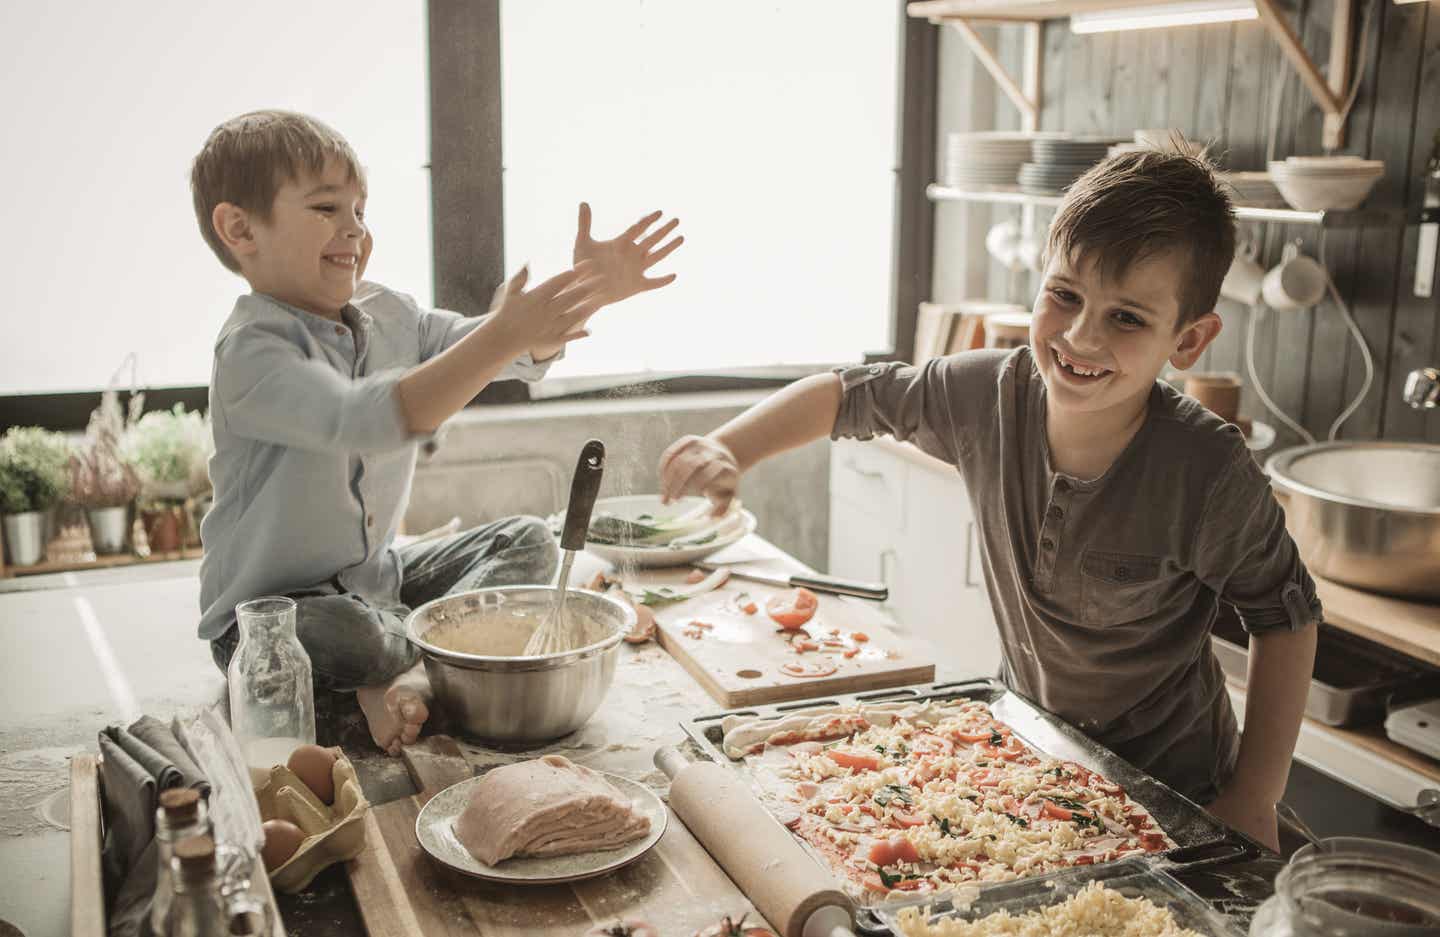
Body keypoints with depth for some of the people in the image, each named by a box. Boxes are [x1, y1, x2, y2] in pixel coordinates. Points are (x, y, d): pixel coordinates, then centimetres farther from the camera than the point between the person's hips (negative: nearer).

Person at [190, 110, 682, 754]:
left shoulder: (386, 315, 3)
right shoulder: (251, 351, -22)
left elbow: (525, 354, 1)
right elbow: (364, 419, -39)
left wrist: (588, 294, -17)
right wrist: (499, 337, -44)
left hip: (377, 577, 8)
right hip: (272, 606, -8)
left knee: (528, 543, 1)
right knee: (341, 636, -39)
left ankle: (414, 673, -19)